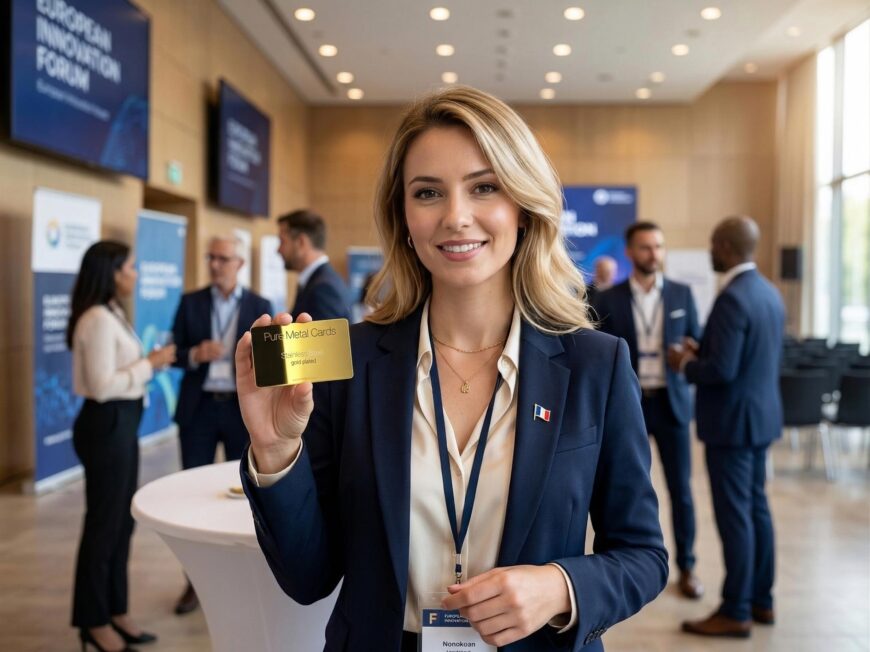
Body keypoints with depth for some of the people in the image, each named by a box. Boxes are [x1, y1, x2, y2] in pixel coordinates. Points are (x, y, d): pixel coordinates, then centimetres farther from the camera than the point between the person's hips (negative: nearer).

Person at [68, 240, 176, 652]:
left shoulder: (112, 315, 11)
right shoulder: (98, 320, -19)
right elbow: (102, 386, -24)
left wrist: (151, 361, 2)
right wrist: (150, 364, -17)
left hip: (121, 423, 10)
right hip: (106, 425, -10)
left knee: (121, 520, 16)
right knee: (103, 522, 3)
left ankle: (114, 611, 29)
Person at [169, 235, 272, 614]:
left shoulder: (260, 306, 2)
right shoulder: (190, 303, 5)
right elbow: (173, 354, 3)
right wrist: (195, 355, -18)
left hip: (242, 410, -1)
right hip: (198, 409, 1)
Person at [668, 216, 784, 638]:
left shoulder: (732, 298, -21)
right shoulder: (769, 292, 10)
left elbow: (722, 370, -26)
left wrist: (685, 365, -8)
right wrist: (702, 353, 13)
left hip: (733, 420, -10)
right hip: (760, 415, 10)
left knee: (734, 515, -2)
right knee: (756, 508, 16)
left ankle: (736, 612, 8)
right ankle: (761, 600, 26)